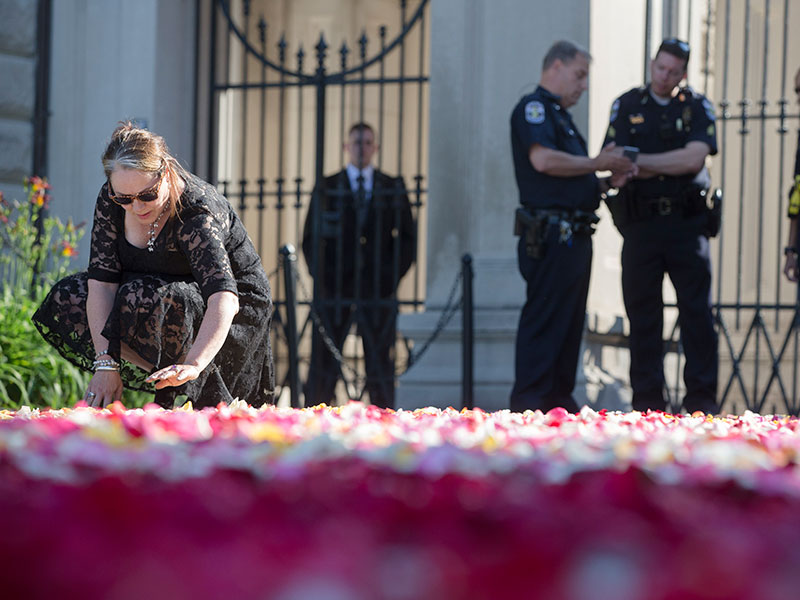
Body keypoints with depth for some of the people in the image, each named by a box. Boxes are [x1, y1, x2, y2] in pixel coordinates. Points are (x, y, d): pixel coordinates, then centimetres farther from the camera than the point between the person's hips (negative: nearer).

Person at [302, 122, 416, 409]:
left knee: (380, 362, -2)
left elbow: (408, 238, 11)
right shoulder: (327, 188, 10)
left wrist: (390, 277, -2)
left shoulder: (393, 189, 11)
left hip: (377, 287, 0)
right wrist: (322, 280, -3)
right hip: (335, 286, 0)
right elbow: (311, 238, 9)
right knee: (324, 363, -4)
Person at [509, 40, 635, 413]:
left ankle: (559, 397, 15)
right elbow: (543, 159, -22)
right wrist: (596, 163, -12)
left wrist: (606, 171, 10)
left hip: (574, 237, 10)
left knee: (570, 320, 10)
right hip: (550, 234, -10)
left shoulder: (560, 115, 26)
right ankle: (529, 400, -9)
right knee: (544, 318, -10)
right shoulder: (533, 108, -6)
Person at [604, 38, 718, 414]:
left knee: (697, 309, -3)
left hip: (687, 221, 0)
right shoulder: (626, 106, 7)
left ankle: (701, 395, 2)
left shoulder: (697, 107, 6)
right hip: (641, 223, 0)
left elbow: (694, 158, -9)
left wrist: (640, 162, -11)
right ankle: (647, 396, 7)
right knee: (642, 311, 2)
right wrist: (671, 166, -14)